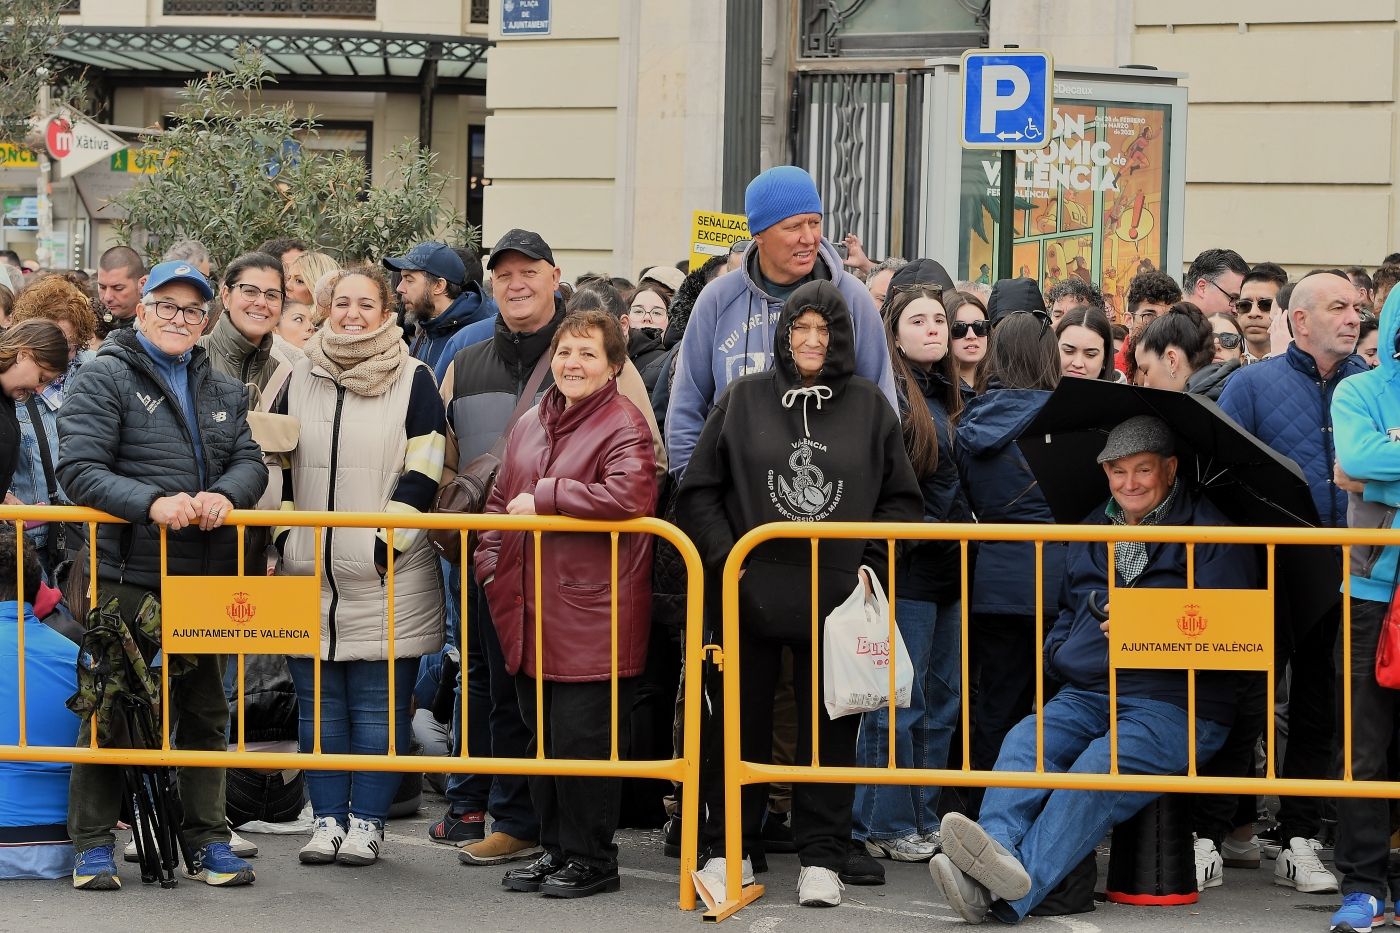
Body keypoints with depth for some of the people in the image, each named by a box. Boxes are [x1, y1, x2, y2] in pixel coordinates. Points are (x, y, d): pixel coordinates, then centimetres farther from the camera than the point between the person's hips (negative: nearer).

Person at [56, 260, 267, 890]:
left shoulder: (223, 390, 18)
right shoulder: (105, 378, -1)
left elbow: (250, 460, 10)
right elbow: (79, 468, -11)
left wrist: (225, 495, -14)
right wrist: (153, 502, -24)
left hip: (207, 575, 5)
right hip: (128, 573, -5)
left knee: (205, 710, 11)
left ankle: (208, 840, 19)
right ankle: (93, 845, 8)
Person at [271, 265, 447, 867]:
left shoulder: (413, 380, 0)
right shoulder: (301, 378, 12)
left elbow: (423, 473, -5)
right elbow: (274, 465, 15)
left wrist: (386, 544, -12)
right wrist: (284, 537, 4)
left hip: (385, 579, -4)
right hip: (307, 576, 4)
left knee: (378, 707, 0)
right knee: (319, 706, 8)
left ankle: (367, 822, 8)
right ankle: (327, 819, 15)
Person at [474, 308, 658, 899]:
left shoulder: (624, 425, -9)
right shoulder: (529, 425, 14)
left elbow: (626, 495, -27)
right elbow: (500, 500, 24)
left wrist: (543, 497, -19)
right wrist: (492, 562, 9)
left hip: (592, 615, -8)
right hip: (530, 613, 8)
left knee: (581, 740, -4)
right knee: (542, 735, 13)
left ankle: (591, 860, 9)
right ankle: (554, 849, 25)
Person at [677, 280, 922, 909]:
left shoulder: (868, 405, 4)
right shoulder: (744, 399, 2)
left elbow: (902, 498, 8)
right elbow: (698, 490, 4)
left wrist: (871, 564, -2)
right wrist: (725, 558, -5)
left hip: (836, 597, 0)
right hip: (752, 592, 0)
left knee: (829, 727, 6)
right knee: (743, 722, 7)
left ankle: (821, 858, 14)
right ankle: (730, 849, 17)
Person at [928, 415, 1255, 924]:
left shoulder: (1209, 532, 2)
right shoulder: (1093, 530, 23)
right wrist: (1056, 651, 13)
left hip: (1176, 702, -6)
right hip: (1087, 692, 6)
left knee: (1097, 768, -32)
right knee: (1026, 739, -25)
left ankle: (1017, 890, -49)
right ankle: (996, 850, -47)